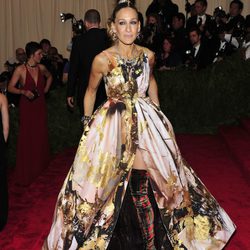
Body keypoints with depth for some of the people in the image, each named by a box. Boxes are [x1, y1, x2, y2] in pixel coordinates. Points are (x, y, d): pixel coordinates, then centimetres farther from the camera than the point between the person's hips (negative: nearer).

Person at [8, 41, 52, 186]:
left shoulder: (41, 68, 1)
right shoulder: (20, 70, -12)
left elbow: (49, 76, 22)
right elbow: (10, 87, -9)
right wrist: (23, 91, -24)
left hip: (40, 105, 5)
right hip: (27, 106, -5)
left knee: (41, 135, 14)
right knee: (27, 138, 0)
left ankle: (40, 166, 33)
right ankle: (26, 173, 9)